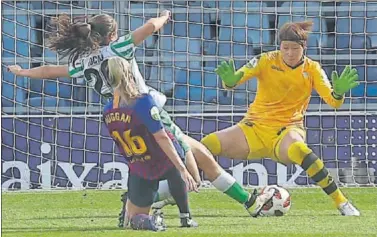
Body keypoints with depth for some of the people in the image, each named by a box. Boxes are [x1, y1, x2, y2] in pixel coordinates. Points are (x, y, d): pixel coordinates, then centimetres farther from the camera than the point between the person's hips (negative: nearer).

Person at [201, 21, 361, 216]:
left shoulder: (312, 69, -2)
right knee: (207, 145, -20)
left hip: (287, 130, -2)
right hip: (254, 127, 2)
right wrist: (229, 80, -36)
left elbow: (333, 102, -9)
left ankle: (341, 202, -31)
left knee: (298, 150, -38)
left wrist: (339, 92, -33)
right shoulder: (266, 61, -3)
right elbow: (233, 80, -11)